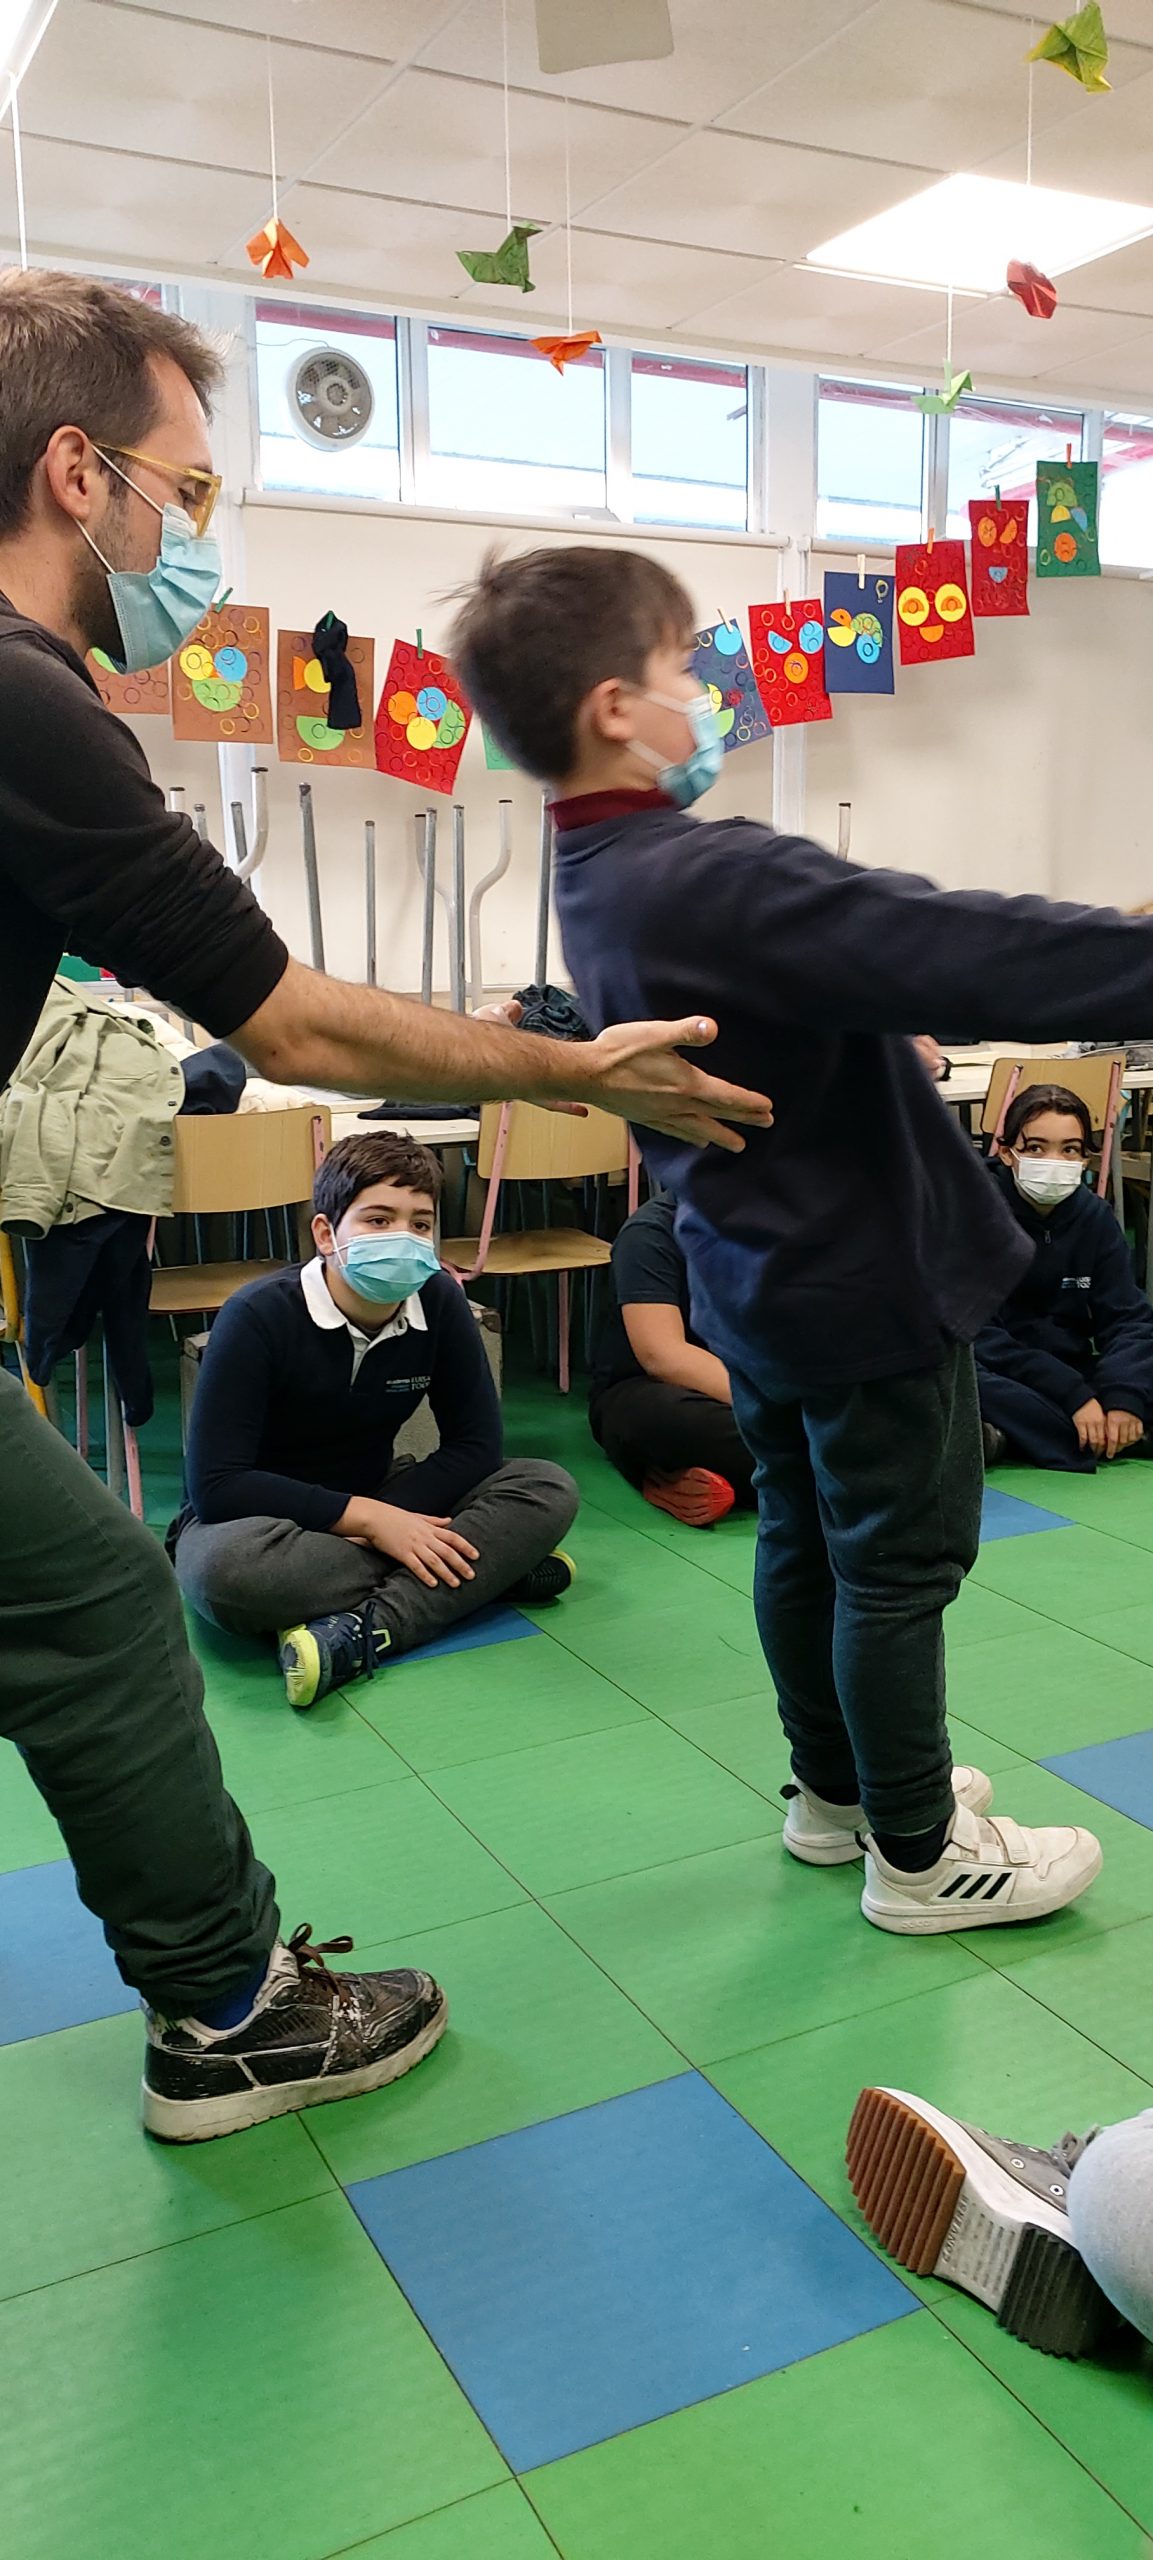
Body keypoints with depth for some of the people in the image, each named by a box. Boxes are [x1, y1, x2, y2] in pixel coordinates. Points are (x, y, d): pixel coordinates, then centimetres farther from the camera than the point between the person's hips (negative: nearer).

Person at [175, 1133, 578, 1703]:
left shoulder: (440, 1303, -9)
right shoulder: (257, 1317, -21)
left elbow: (475, 1444, -5)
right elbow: (214, 1485, -24)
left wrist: (385, 1518, -22)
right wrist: (367, 1518, -27)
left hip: (377, 1503, 4)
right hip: (261, 1516, -4)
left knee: (549, 1490, -16)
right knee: (224, 1564, -41)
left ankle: (360, 1633, -31)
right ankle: (488, 1576, -24)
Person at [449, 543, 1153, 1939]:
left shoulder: (601, 879, 3)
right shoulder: (717, 879, -29)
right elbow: (971, 953, -34)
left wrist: (889, 1042, 18)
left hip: (762, 1268, 9)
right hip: (870, 1273, -9)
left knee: (803, 1537, 20)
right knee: (902, 1563, 6)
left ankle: (836, 1789, 38)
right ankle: (921, 1855, 23)